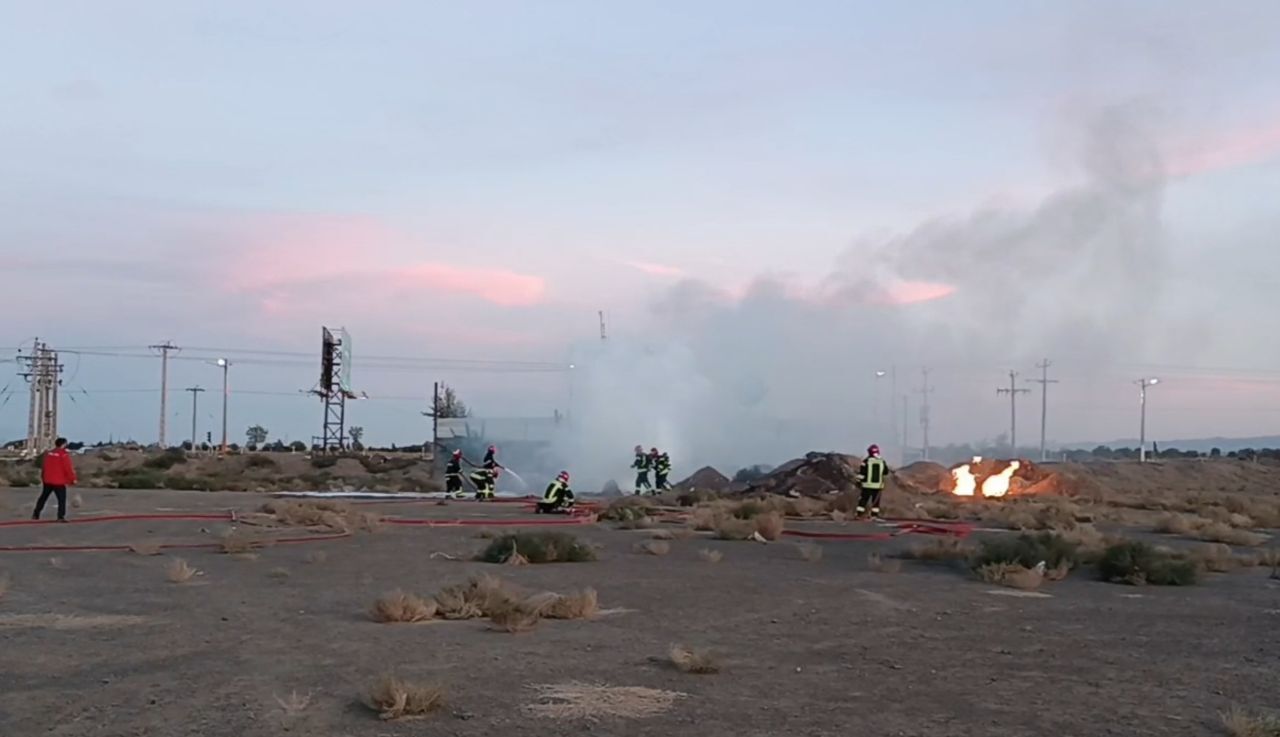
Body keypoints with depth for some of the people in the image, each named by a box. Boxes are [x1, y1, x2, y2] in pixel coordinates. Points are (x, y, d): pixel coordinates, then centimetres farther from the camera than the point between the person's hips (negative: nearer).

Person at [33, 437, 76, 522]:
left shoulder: (49, 453, 10)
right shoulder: (64, 454, -12)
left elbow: (43, 467, 18)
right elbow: (68, 468, -15)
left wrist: (43, 477, 29)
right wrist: (73, 479, -8)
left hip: (48, 480, 7)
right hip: (59, 481, -7)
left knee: (43, 497, 19)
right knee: (62, 498, -3)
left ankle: (36, 514, 23)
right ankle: (61, 517, -11)